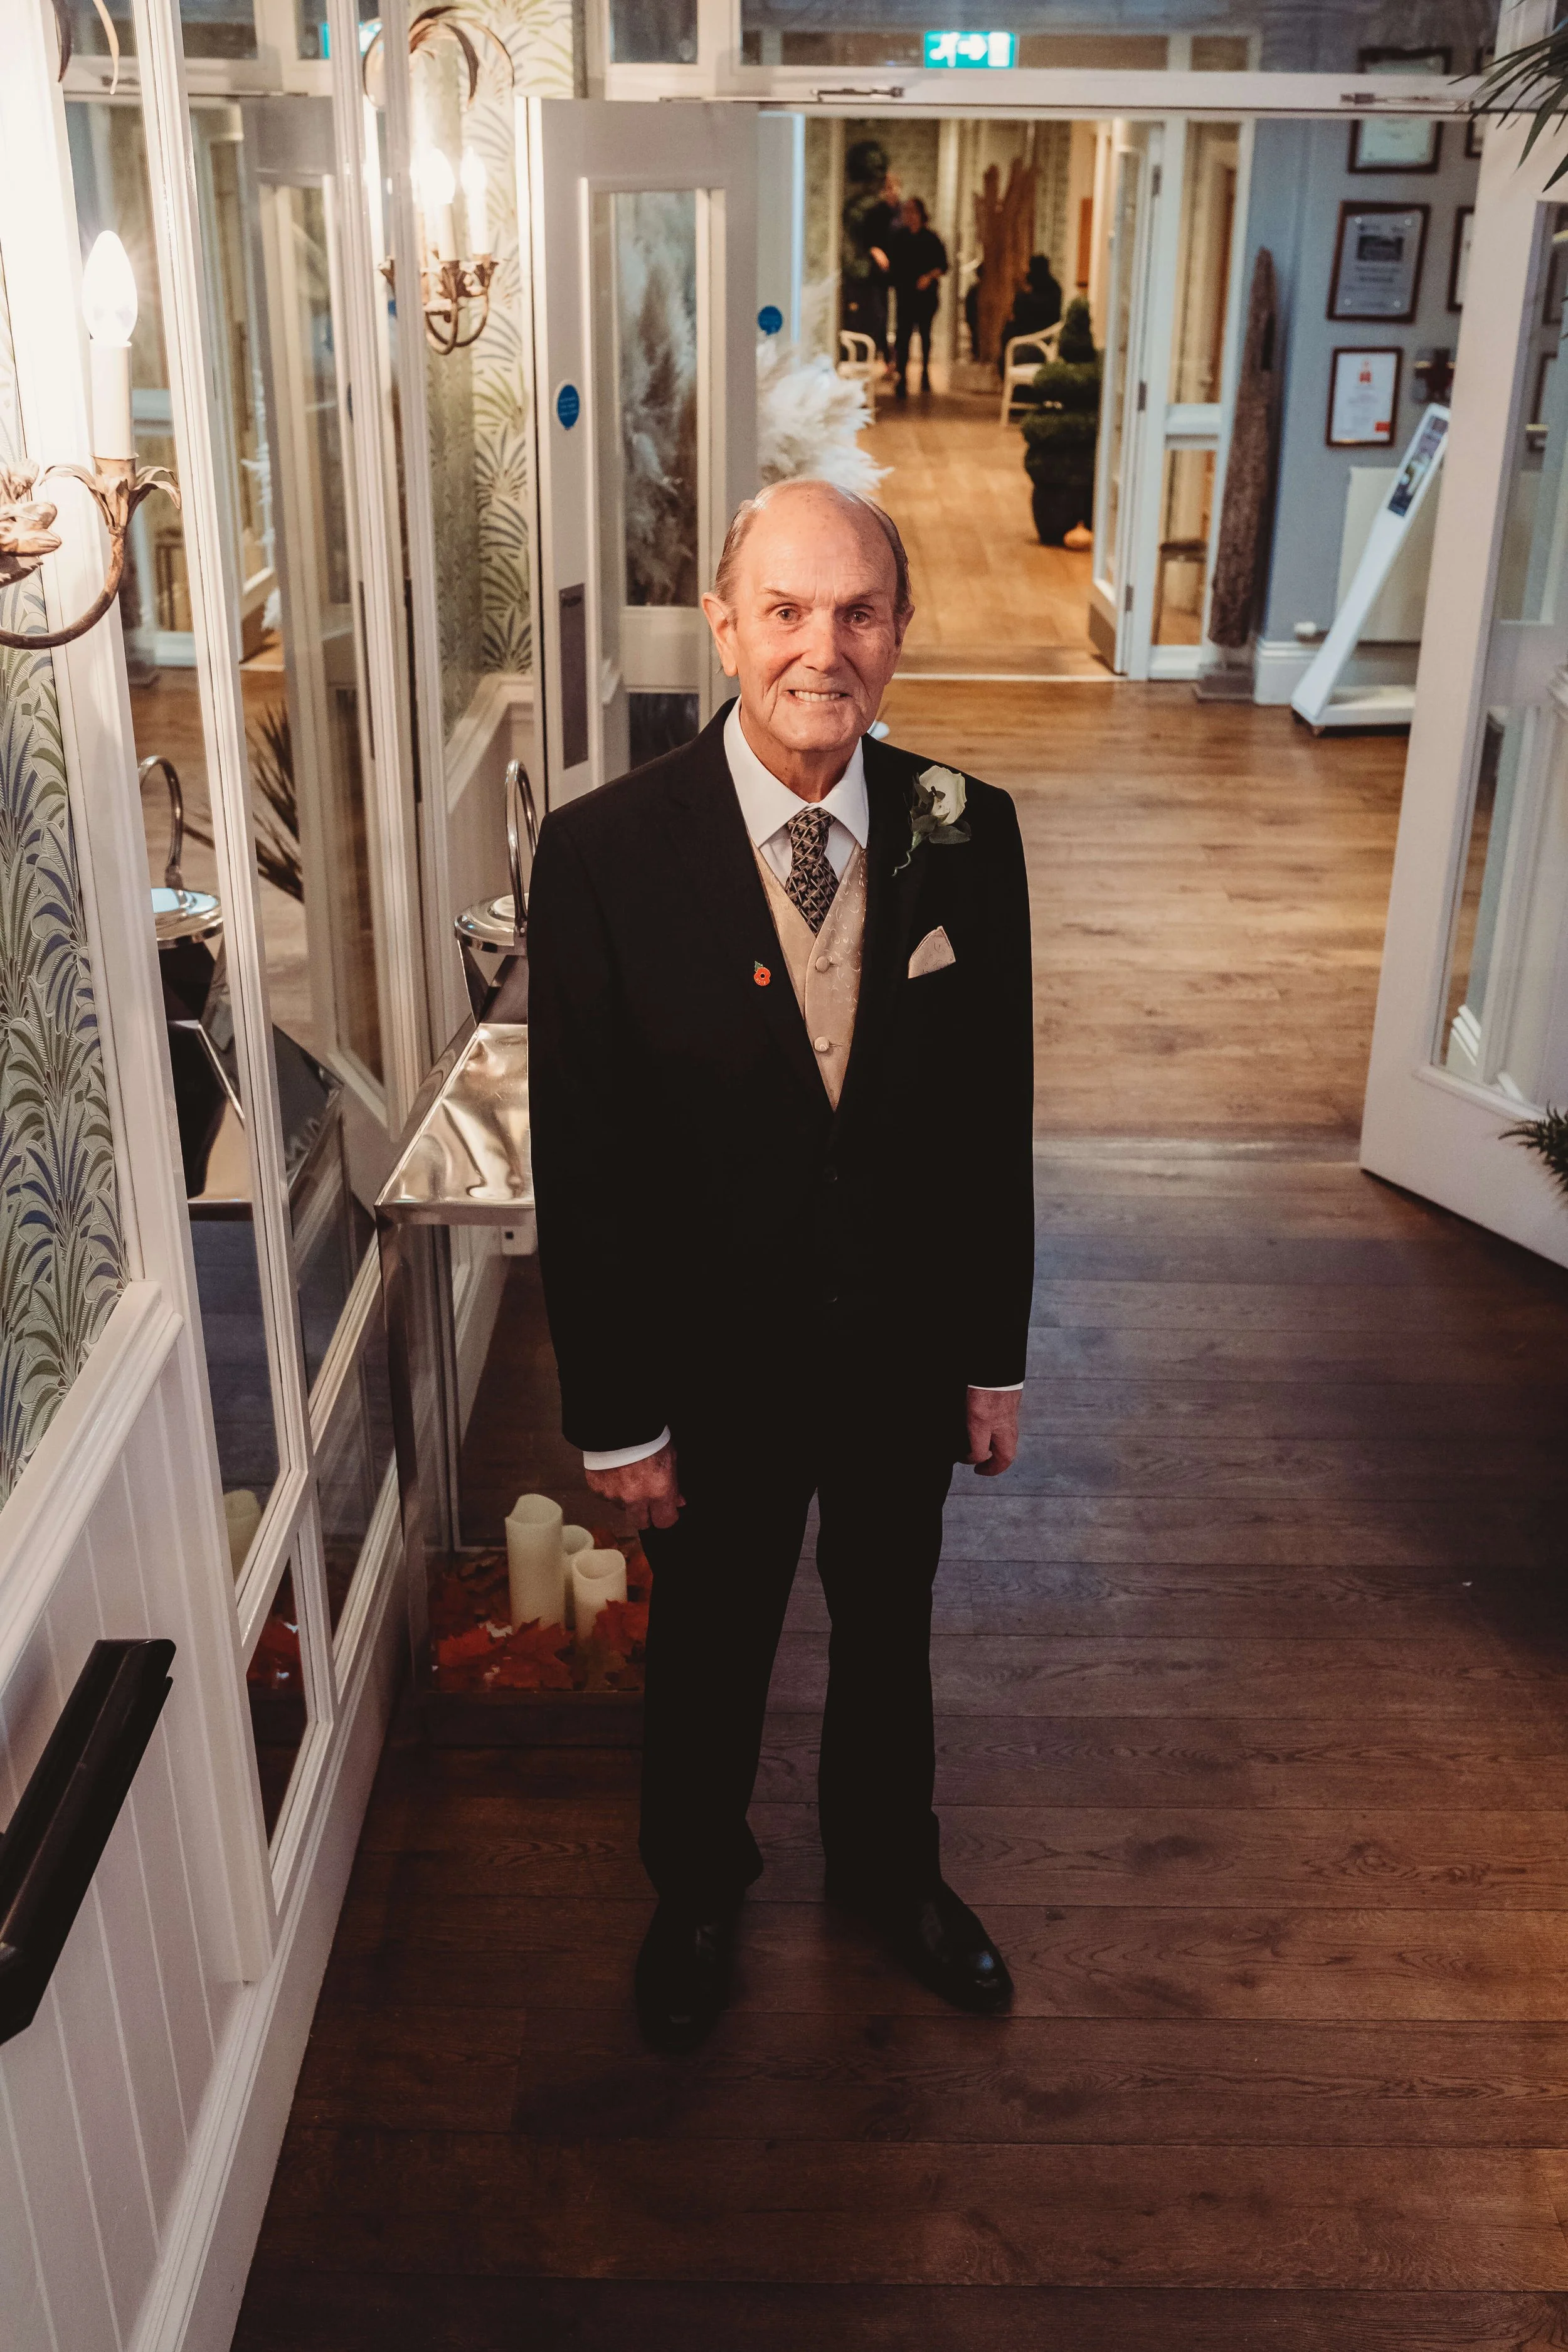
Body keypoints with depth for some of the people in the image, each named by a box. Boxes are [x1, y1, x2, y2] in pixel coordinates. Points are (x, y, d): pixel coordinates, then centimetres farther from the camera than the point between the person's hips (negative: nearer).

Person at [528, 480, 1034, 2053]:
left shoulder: (963, 835, -10)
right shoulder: (604, 851, -19)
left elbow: (994, 1112, -2)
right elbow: (582, 1156, -14)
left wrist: (995, 1357, 3)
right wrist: (616, 1417, -10)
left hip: (909, 1346, 3)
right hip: (719, 1359, -2)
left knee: (889, 1627, 24)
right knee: (708, 1644, 20)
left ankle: (886, 1865, 53)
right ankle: (696, 1892, 50)